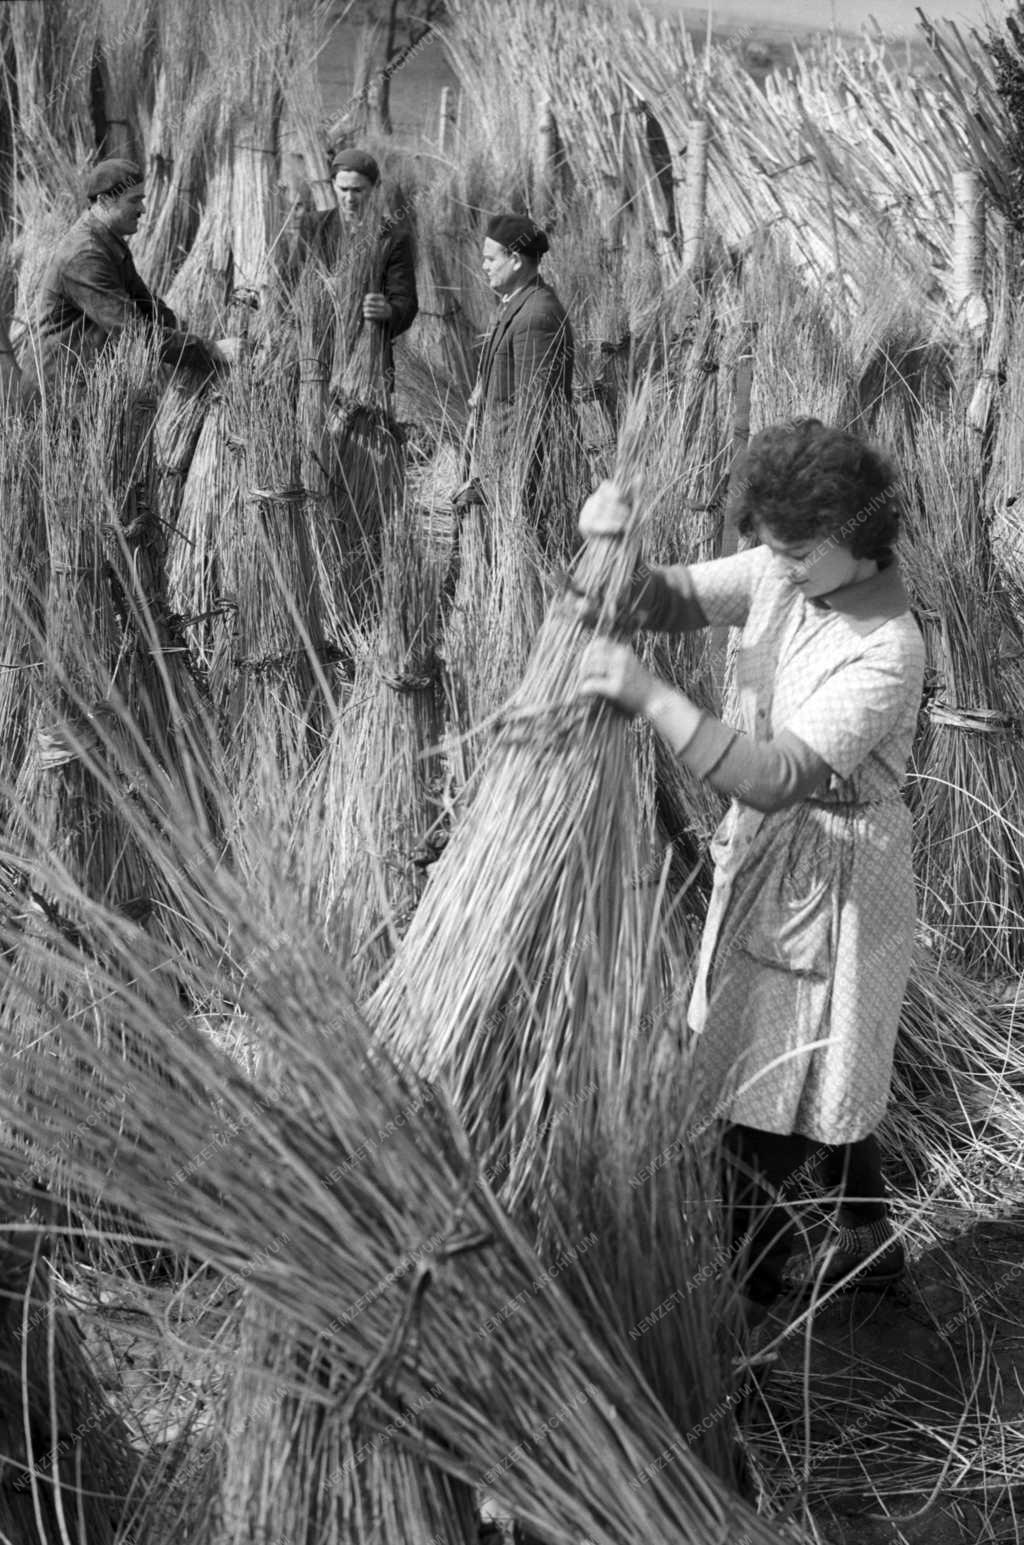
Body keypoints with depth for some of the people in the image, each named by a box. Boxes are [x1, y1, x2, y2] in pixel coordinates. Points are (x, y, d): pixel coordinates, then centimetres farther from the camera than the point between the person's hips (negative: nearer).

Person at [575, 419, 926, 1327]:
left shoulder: (885, 651, -27)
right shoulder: (781, 575, -4)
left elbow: (777, 778, -34)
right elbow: (671, 603, 1)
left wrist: (651, 697, -40)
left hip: (832, 871, -8)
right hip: (764, 851, 8)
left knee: (772, 1098, 1)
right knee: (819, 1079, 22)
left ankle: (743, 1290, 16)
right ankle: (868, 1244, 43)